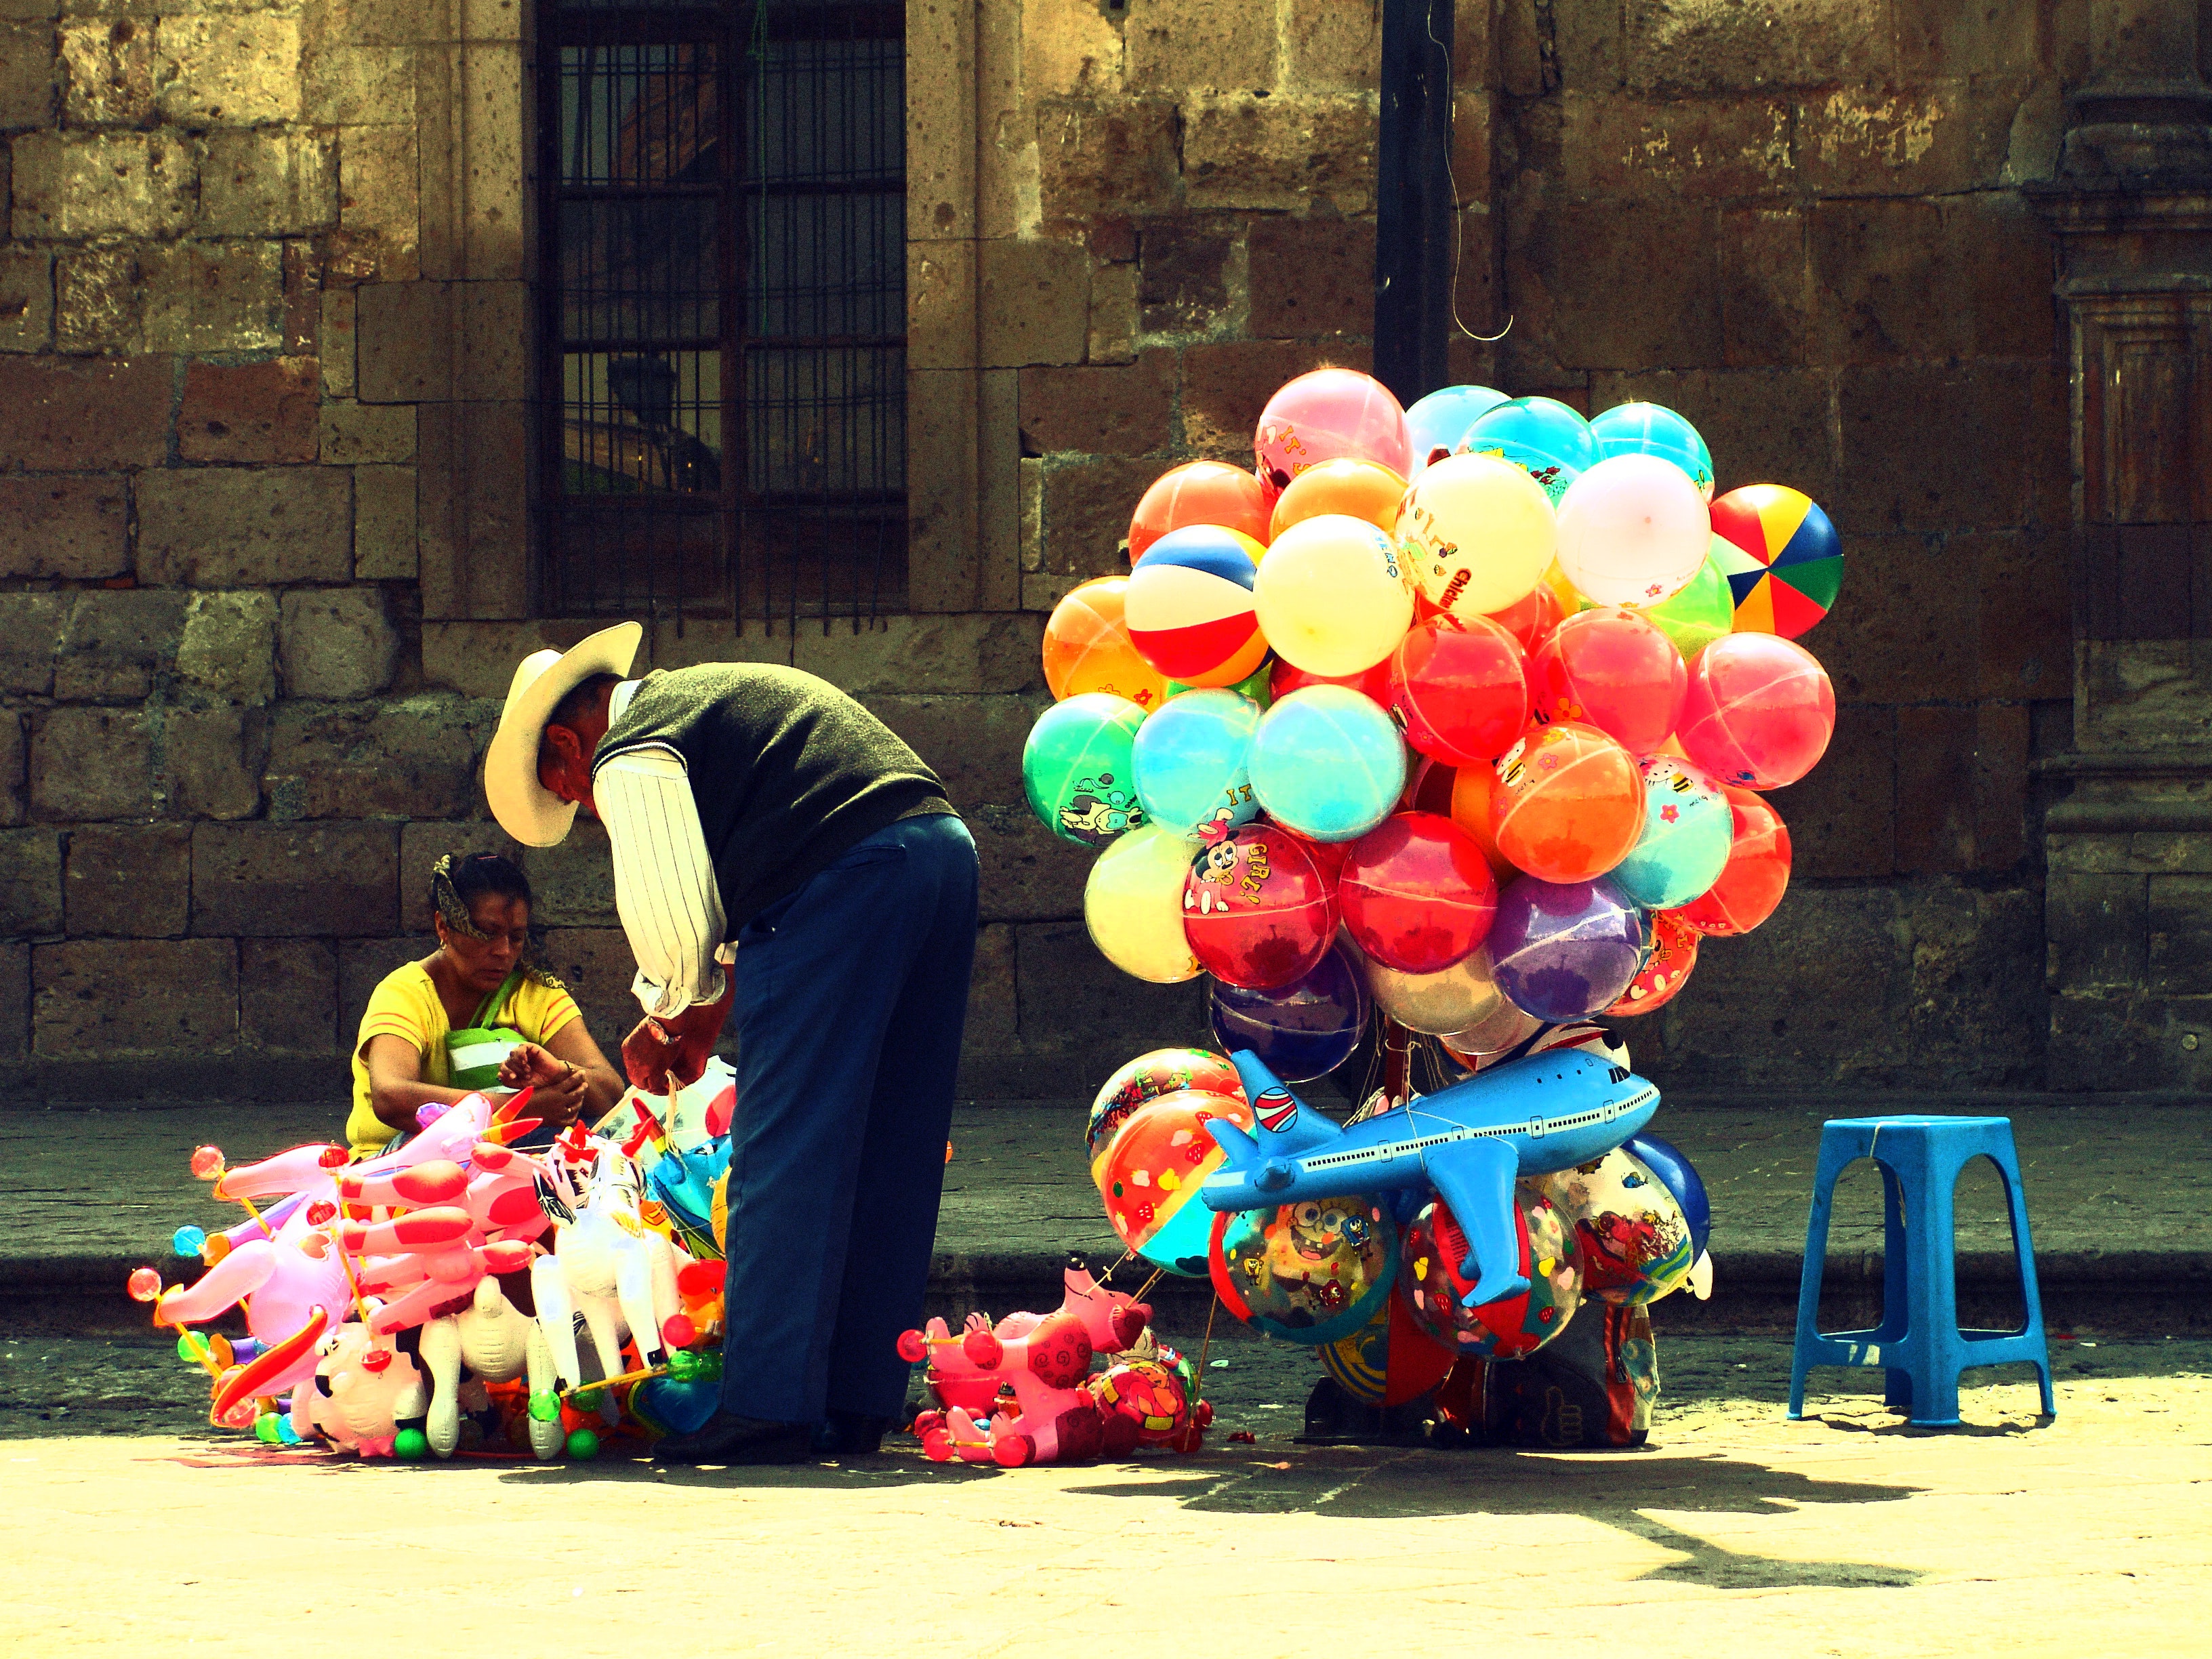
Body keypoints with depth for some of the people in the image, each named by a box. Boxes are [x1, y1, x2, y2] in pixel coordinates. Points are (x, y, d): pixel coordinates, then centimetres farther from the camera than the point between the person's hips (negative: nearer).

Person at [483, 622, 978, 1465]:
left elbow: (671, 921, -1)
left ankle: (769, 1409, -5)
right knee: (888, 1155, 12)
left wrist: (678, 1011, 18)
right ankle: (860, 1402, 16)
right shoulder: (709, 694, 32)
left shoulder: (630, 758, 3)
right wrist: (709, 1004, 26)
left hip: (840, 880, -9)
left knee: (784, 1153, -4)